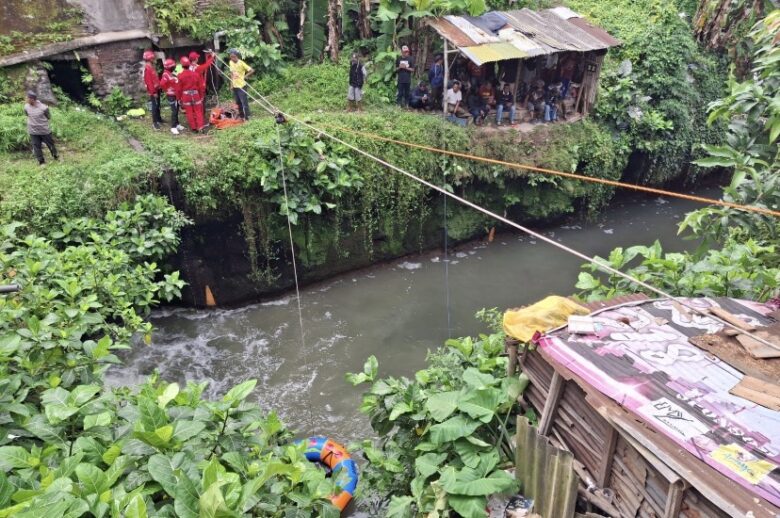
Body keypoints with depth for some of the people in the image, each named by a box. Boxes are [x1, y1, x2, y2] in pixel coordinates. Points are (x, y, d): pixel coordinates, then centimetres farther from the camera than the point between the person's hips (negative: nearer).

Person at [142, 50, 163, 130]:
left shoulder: (152, 67, 12)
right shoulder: (147, 69, -18)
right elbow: (149, 82, -21)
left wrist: (159, 87, 17)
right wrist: (153, 92, -22)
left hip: (157, 89, 9)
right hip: (153, 91, -9)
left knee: (158, 105, 18)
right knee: (155, 106, -7)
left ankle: (158, 118, 31)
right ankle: (154, 122, -3)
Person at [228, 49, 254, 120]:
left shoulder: (241, 63, -16)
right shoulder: (231, 62, 3)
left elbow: (252, 70, -18)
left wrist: (245, 76, -19)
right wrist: (231, 82, 10)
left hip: (241, 85, -7)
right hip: (234, 86, 7)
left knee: (244, 102, -5)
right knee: (238, 102, 16)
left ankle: (246, 117, 1)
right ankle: (241, 115, 30)